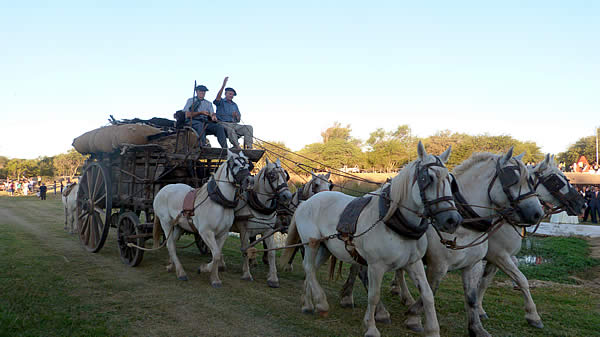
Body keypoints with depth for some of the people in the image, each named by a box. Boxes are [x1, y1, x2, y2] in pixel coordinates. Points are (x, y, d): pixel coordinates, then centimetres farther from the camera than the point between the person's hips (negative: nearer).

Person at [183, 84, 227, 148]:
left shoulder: (208, 103, 25)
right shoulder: (191, 101, 14)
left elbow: (212, 114, 9)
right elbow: (187, 115, 0)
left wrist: (213, 116, -17)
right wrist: (200, 113, -13)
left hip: (205, 122, 3)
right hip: (192, 122, -3)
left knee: (219, 127, -24)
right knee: (200, 125, -40)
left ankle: (225, 148, -36)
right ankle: (203, 146, -54)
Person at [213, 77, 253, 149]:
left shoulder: (234, 105, 26)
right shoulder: (221, 102, 11)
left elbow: (238, 120, 23)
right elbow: (218, 97, -16)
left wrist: (236, 116, -3)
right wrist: (223, 85, -27)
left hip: (234, 124, 5)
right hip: (223, 123, -5)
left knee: (249, 127, -21)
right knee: (230, 130, -40)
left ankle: (249, 147, -35)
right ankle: (238, 148, -49)